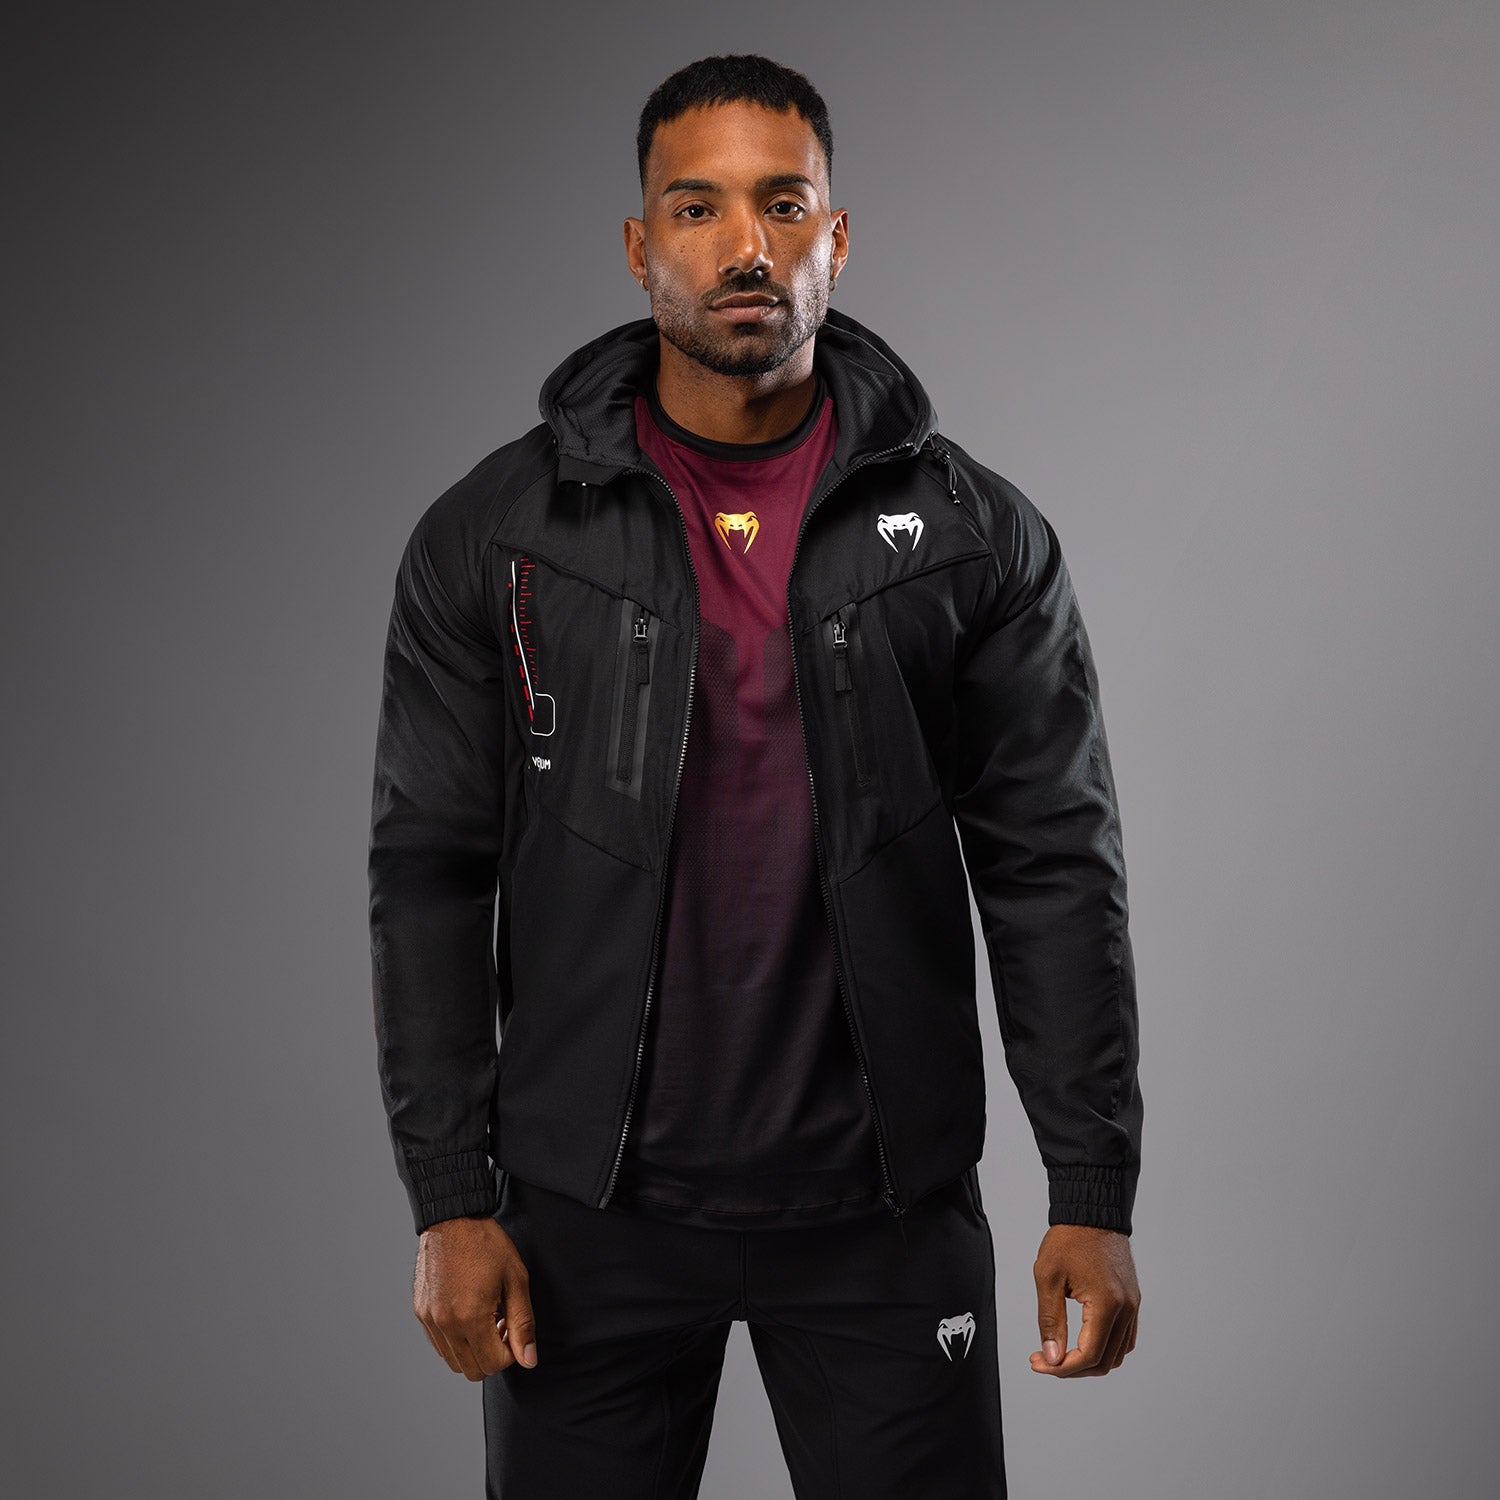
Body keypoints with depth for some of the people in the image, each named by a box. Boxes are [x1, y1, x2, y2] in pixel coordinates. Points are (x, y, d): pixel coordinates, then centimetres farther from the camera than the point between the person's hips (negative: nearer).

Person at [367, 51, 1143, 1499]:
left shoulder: (974, 536, 0)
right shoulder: (490, 539, -1)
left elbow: (1054, 869, 0)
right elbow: (429, 874, 0)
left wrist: (1095, 1196, -4)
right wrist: (449, 1199, -5)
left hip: (884, 1212, 0)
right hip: (588, 1213, 0)